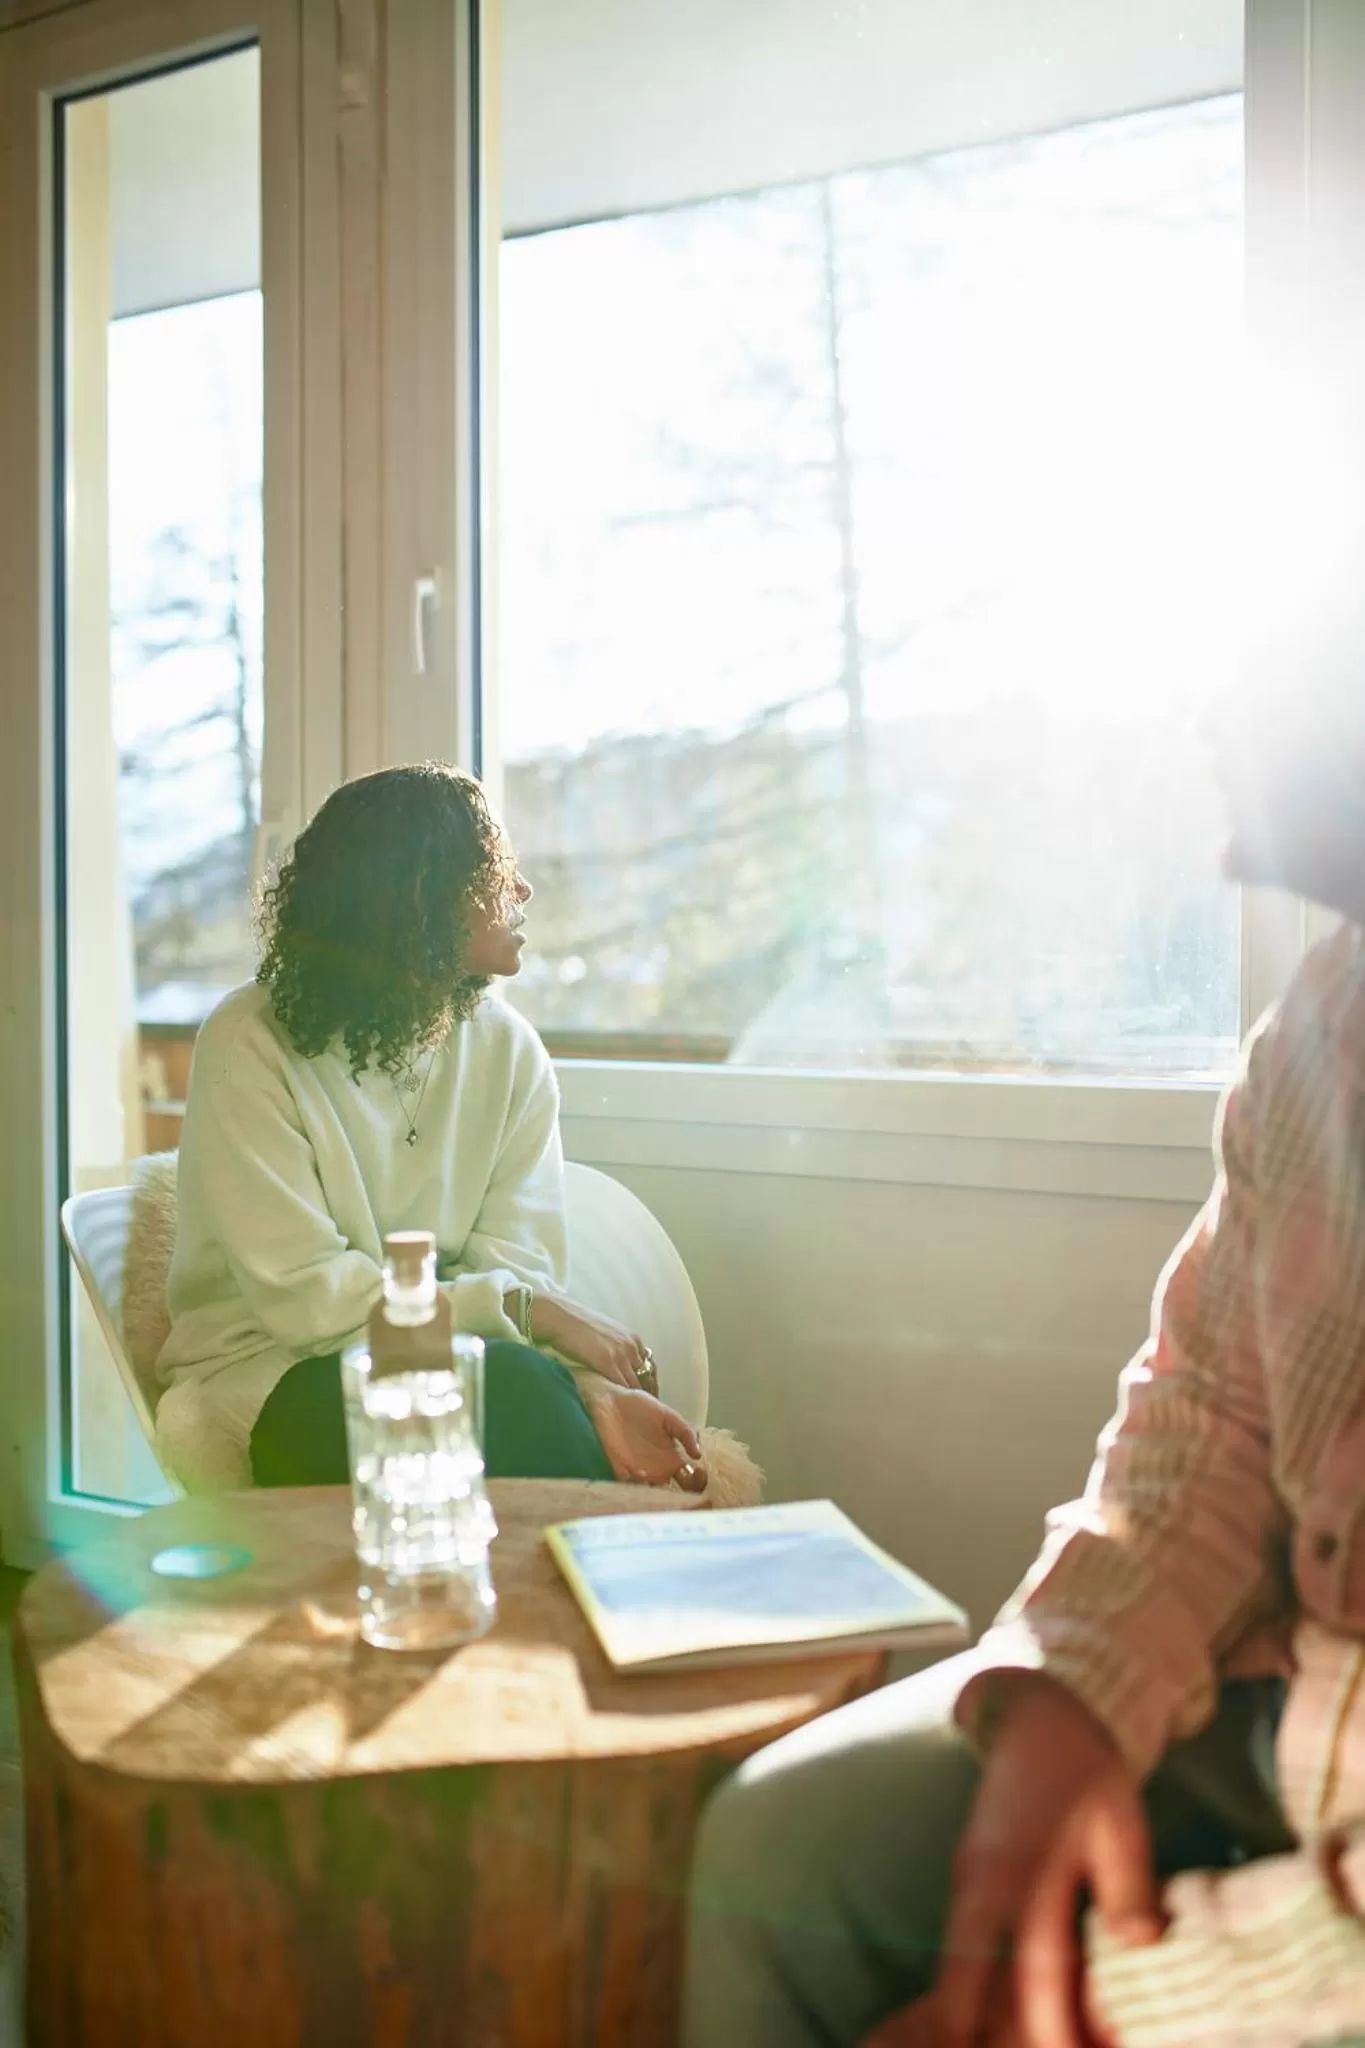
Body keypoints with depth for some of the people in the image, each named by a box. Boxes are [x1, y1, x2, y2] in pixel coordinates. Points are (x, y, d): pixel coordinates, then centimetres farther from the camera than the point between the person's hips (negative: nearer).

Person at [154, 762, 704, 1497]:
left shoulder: (509, 1049, 1)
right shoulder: (250, 1045, -13)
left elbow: (515, 1265, -7)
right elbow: (304, 1295, -19)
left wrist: (594, 1388, -28)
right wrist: (527, 1309, -22)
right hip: (273, 1374, -4)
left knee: (546, 1395, -30)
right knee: (510, 1385, -31)